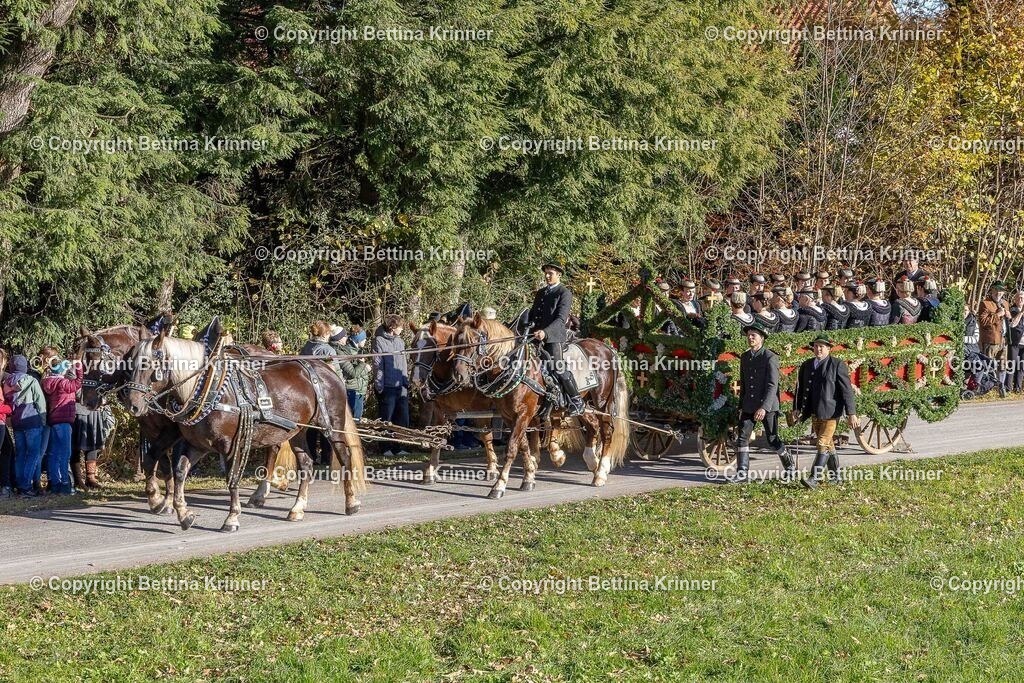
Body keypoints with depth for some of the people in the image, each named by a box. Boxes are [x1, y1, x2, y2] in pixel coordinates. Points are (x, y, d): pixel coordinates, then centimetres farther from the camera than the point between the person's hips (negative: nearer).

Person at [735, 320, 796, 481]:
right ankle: (741, 474, -1)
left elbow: (772, 386, -18)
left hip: (767, 406, -6)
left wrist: (764, 408, -27)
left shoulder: (770, 358, -12)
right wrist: (741, 406, 18)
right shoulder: (745, 357, 10)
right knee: (742, 438, -4)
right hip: (749, 406, 6)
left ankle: (790, 466, 23)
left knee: (773, 440, 2)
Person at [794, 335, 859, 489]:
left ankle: (814, 479, -17)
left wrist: (851, 413, -12)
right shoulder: (807, 365, 11)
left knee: (823, 444, -12)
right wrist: (797, 408, 5)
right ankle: (836, 475, 27)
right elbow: (800, 388, 15)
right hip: (815, 413, 6)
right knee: (828, 444, 15)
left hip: (830, 412, -6)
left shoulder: (838, 365, -6)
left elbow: (847, 390, -8)